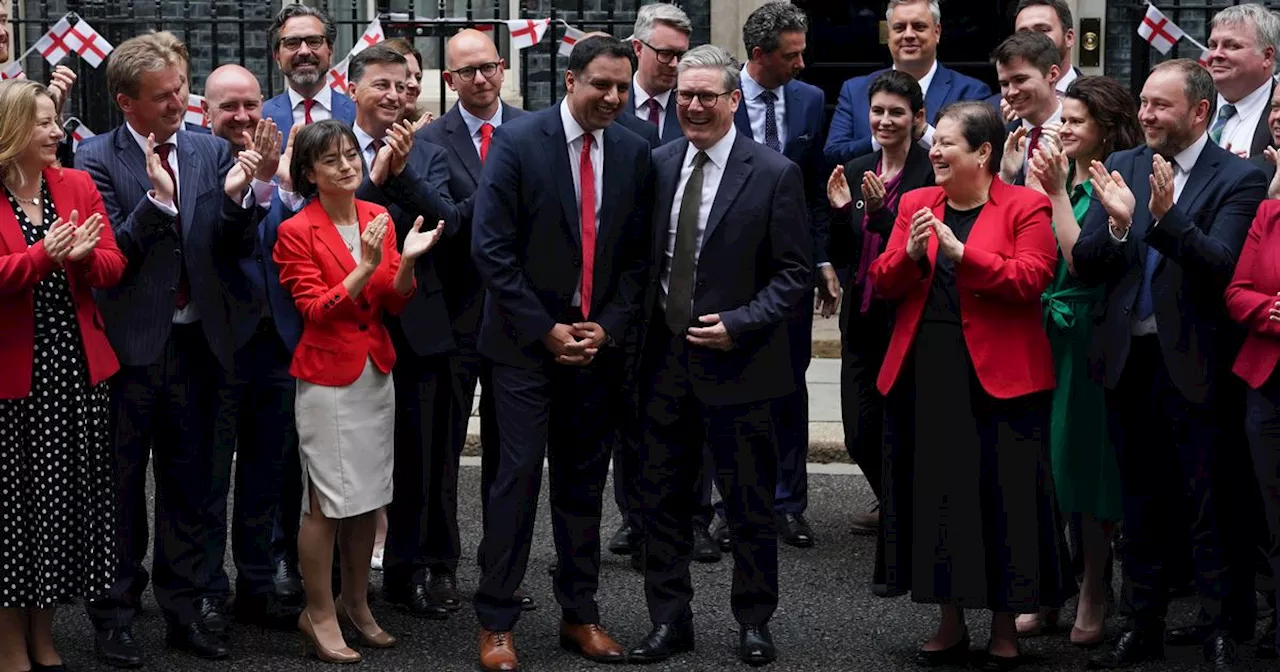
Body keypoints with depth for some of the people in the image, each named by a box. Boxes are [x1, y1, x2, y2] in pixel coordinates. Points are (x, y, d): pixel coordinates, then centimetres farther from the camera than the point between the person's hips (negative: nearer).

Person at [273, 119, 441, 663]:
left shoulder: (379, 219, 5)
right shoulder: (297, 232, -10)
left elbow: (394, 303, 4)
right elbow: (316, 311, -15)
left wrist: (406, 261, -15)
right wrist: (365, 266, -25)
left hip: (376, 372, 6)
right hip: (327, 378, -5)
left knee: (367, 496, 12)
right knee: (327, 501, -2)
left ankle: (355, 603, 25)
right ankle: (319, 615, 10)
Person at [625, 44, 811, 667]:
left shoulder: (774, 173, -7)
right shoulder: (658, 164, 5)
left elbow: (795, 271, -7)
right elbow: (645, 254, 12)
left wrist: (739, 325, -16)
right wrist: (642, 324, 1)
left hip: (735, 359, -4)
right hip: (664, 356, 4)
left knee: (750, 503, 7)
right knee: (662, 498, 10)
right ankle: (669, 620, 21)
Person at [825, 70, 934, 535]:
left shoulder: (931, 173, -9)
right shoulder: (855, 172, 10)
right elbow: (841, 257, 10)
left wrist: (880, 213, -26)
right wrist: (840, 211, -7)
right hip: (862, 318, 5)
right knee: (860, 434, 8)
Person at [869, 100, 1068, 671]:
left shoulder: (1025, 207, -3)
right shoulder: (915, 204, 12)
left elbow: (1030, 280, -15)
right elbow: (883, 283, 8)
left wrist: (961, 251, -21)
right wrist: (910, 253, -12)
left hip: (997, 377, -5)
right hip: (923, 373, 5)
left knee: (1001, 497, 1)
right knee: (933, 494, 9)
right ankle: (950, 624, 22)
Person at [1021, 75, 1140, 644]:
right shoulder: (1053, 172, 9)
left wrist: (1057, 192, -18)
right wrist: (1032, 183, -3)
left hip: (1085, 336, -6)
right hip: (1042, 331, 6)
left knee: (1085, 462, 2)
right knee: (1041, 465, 9)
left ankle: (1093, 601, 14)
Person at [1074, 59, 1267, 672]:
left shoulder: (1237, 178, -7)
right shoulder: (1122, 167, 6)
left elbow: (1221, 264, -19)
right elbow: (1082, 266, 0)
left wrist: (1166, 217, -32)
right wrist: (1117, 224, -19)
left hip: (1192, 362, -5)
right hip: (1127, 357, 5)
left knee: (1206, 506, 2)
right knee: (1139, 503, 15)